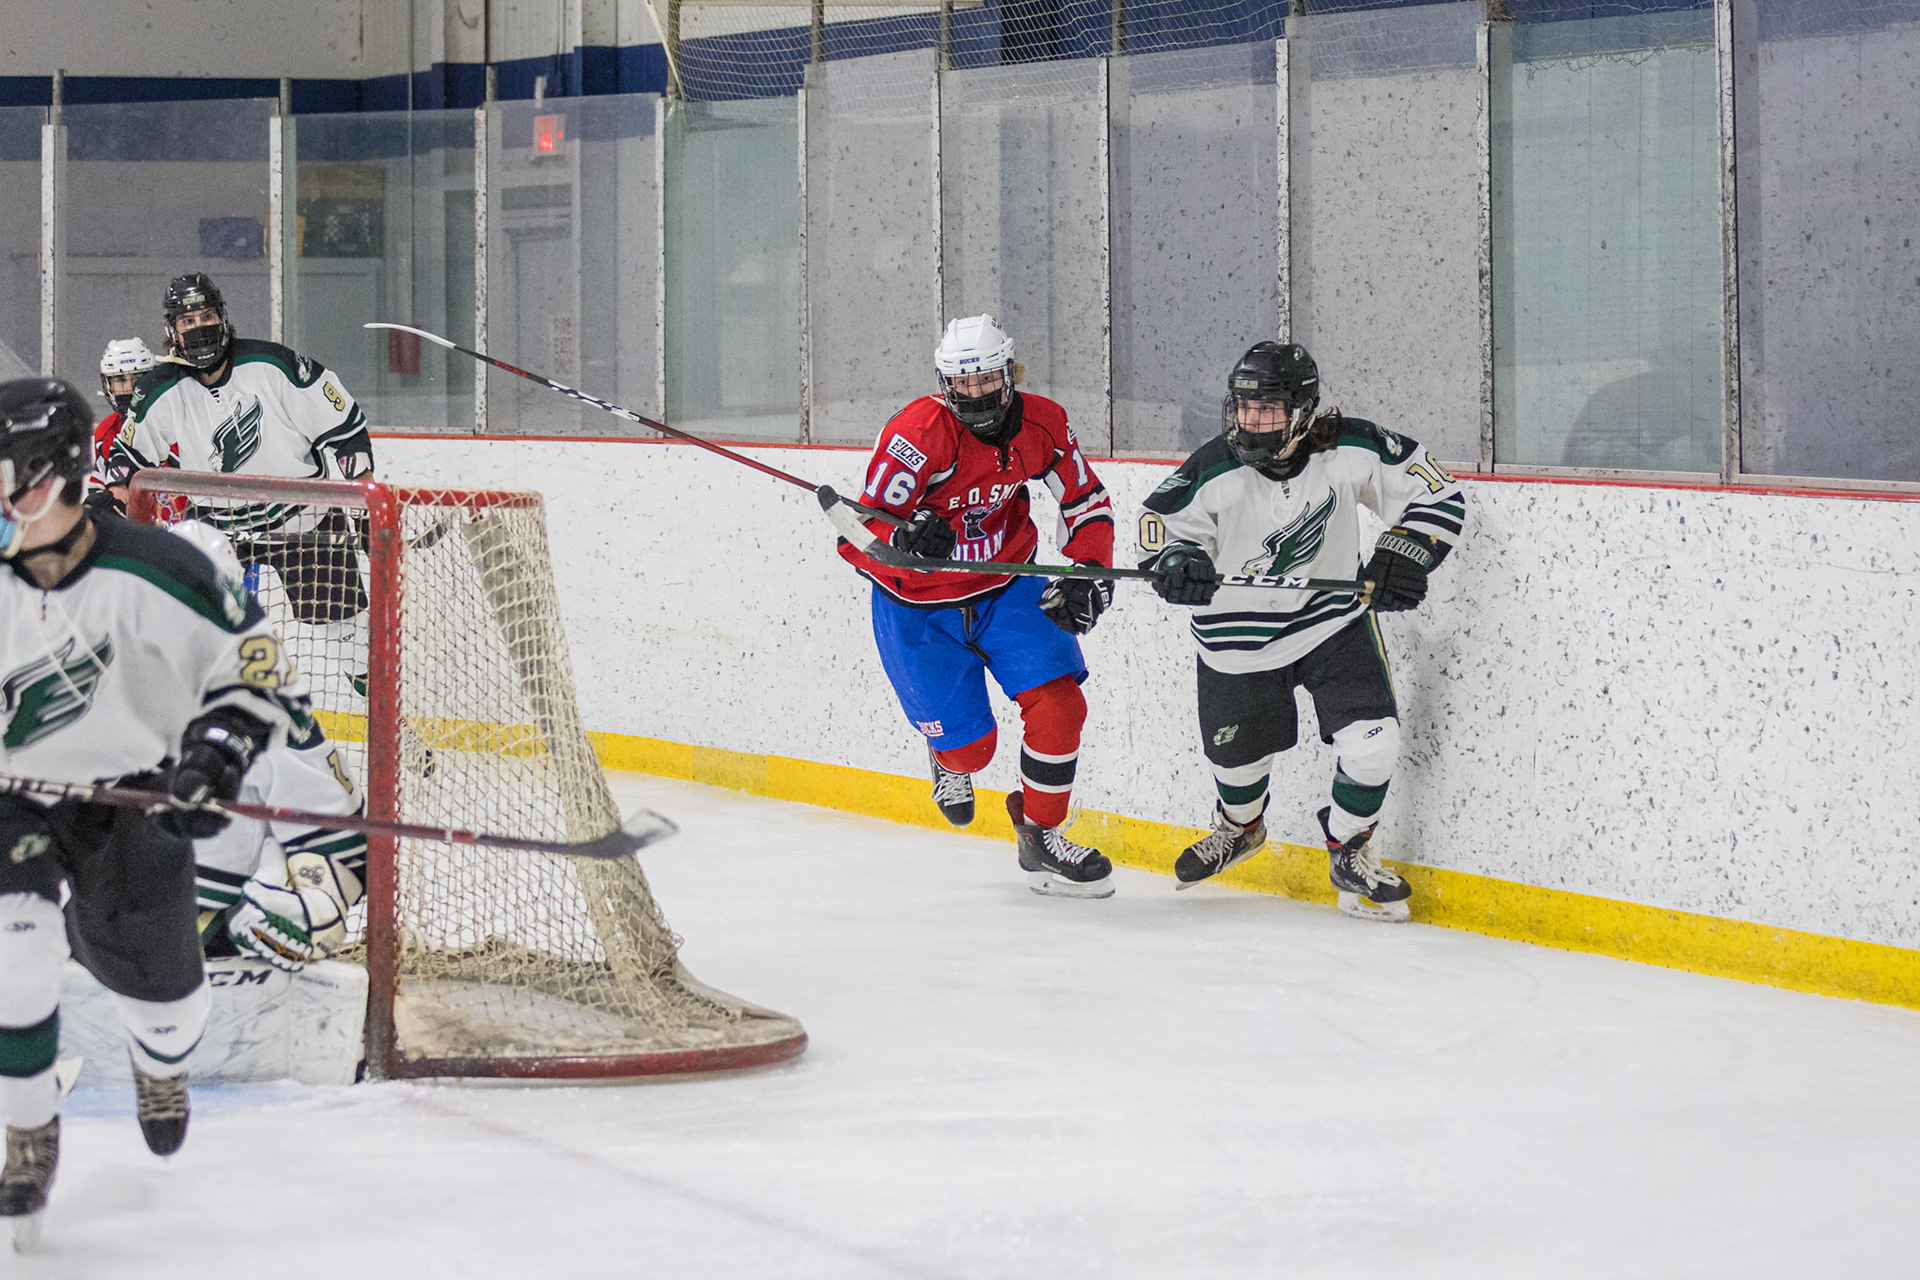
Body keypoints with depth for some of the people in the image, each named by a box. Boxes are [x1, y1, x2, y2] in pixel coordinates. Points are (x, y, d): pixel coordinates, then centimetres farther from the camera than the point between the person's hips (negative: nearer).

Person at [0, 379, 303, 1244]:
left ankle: (160, 1065, 49)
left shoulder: (147, 573, -24)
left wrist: (218, 750, -30)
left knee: (150, 971, 9)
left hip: (136, 791, -1)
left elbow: (256, 661, -17)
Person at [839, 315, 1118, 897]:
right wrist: (904, 537, -50)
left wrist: (1085, 576, -10)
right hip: (919, 607, -4)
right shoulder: (919, 433, -27)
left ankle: (1039, 839, 8)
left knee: (1059, 704, -12)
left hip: (1007, 586, 4)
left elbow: (1087, 503, 4)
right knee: (971, 746, -1)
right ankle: (949, 758, 39)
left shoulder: (1041, 424, -11)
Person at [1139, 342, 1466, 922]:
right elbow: (1161, 521, -9)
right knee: (1238, 752, 13)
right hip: (1239, 632, 0)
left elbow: (1436, 493, -7)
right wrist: (1176, 561, -30)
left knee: (1372, 741, -13)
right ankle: (1240, 827, 50)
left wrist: (1403, 554, -18)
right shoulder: (1214, 470, -20)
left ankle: (1349, 853, 13)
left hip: (1336, 617, 0)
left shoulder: (1352, 450, -18)